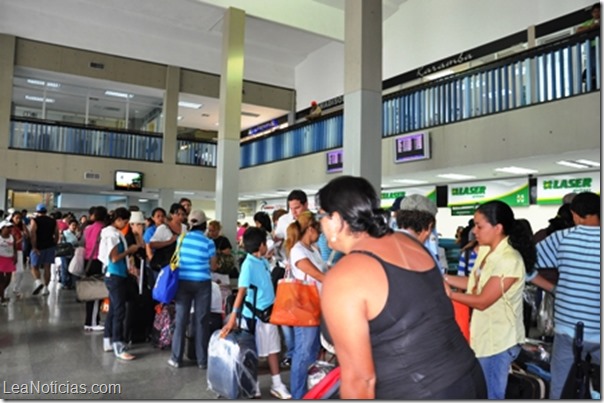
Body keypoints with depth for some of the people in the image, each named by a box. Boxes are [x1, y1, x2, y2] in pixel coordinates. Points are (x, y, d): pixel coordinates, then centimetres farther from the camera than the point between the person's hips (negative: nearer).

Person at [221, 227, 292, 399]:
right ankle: (253, 386, 27)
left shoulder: (264, 261, 4)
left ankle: (276, 384, 27)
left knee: (273, 348, 14)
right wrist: (233, 318, -29)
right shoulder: (249, 264, -19)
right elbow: (241, 291, -25)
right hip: (255, 315, -7)